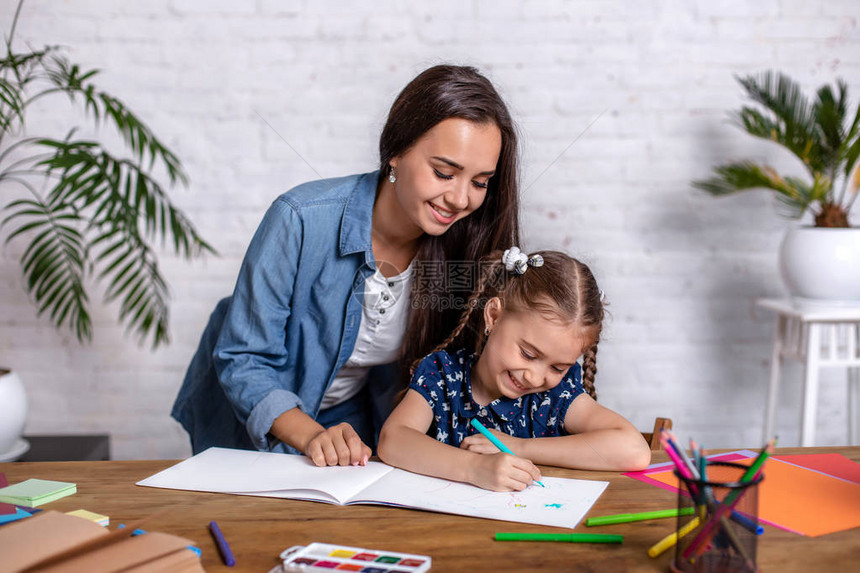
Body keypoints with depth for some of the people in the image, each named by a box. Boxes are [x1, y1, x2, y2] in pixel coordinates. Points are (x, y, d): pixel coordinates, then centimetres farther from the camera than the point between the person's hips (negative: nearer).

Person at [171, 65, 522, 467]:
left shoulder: (462, 244, -15)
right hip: (250, 420, -2)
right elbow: (242, 359, -18)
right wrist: (310, 437, -32)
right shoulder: (301, 220, -26)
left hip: (351, 423, 3)